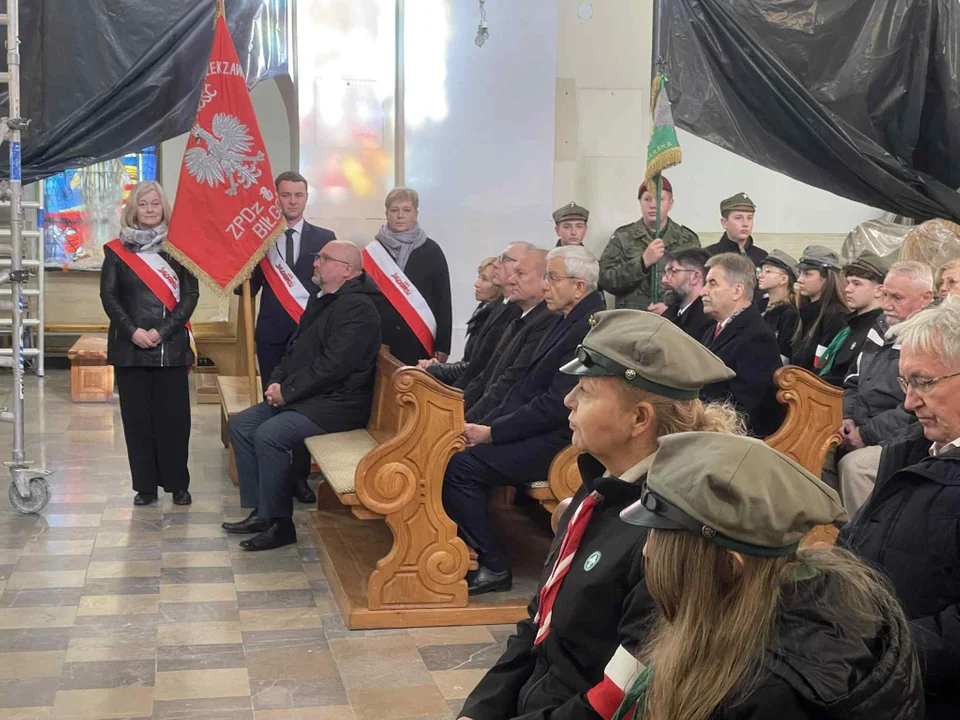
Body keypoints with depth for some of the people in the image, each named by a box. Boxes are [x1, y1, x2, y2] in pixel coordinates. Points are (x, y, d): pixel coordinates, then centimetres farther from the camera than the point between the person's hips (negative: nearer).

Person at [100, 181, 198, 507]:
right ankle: (145, 485, 12)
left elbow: (191, 294, -2)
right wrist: (132, 331, -13)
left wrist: (162, 331, -13)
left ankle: (178, 484, 11)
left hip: (172, 346, -1)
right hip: (130, 346, 1)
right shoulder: (117, 249, 6)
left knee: (174, 416, 0)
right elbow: (108, 295, 1)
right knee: (137, 416, 4)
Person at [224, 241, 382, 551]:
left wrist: (288, 391, -18)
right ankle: (261, 511, 6)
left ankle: (280, 523, -13)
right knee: (241, 424, 3)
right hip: (303, 396, 11)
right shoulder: (320, 299, 15)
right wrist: (276, 382, 2)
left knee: (269, 434, -27)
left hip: (337, 403, -11)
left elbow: (333, 365, -25)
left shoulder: (358, 307, -18)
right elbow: (297, 348, 20)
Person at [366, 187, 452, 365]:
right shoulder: (372, 252, 6)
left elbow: (443, 299, 1)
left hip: (420, 342, -1)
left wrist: (443, 345, -4)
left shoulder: (431, 251, 2)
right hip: (381, 340, 1)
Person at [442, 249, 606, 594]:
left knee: (460, 466, -18)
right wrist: (484, 426, 5)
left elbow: (556, 405, -22)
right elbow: (528, 386, 16)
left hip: (557, 442, -10)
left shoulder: (590, 329, -18)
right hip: (539, 432, 10)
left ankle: (492, 567, -6)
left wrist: (491, 432, -16)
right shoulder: (568, 320, 14)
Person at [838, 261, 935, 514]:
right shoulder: (881, 330, 17)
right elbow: (853, 383, 24)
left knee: (855, 465, -31)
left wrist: (866, 434, -16)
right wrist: (848, 418, 4)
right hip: (860, 434, 8)